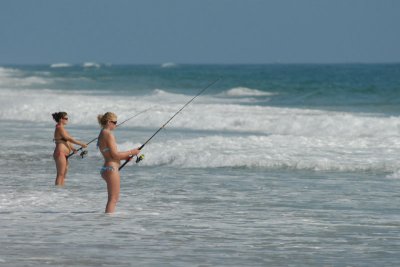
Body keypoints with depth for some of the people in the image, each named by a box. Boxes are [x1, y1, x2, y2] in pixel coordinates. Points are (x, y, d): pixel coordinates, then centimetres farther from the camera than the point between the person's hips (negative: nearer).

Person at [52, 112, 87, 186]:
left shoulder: (62, 128, 18)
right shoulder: (59, 128, -12)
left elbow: (67, 141, 18)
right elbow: (69, 139, -14)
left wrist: (73, 149, 5)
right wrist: (81, 144, -10)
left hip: (64, 154, 10)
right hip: (60, 153, -10)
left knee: (63, 175, 9)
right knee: (60, 174, -10)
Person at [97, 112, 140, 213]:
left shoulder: (102, 135, 16)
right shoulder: (108, 134, -14)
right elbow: (114, 154, -17)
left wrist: (126, 157, 12)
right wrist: (130, 152, -6)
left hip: (106, 168, 10)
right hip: (111, 169, -10)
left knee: (113, 198, 17)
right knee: (113, 198, -8)